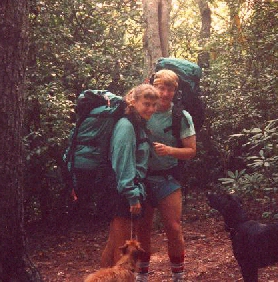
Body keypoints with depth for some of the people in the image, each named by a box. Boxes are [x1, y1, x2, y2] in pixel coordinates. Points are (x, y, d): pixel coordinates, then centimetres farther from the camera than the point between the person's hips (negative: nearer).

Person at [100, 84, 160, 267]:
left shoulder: (140, 126, 15)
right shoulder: (126, 126, -15)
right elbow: (123, 164, -21)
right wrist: (133, 196, -22)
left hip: (132, 192, 10)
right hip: (125, 195, -10)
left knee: (115, 244, 15)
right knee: (121, 246, -6)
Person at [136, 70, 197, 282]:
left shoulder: (182, 117, -7)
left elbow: (191, 151, -4)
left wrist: (169, 150, -21)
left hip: (167, 179, -1)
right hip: (141, 176, 2)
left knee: (174, 228, -4)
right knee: (143, 228, 11)